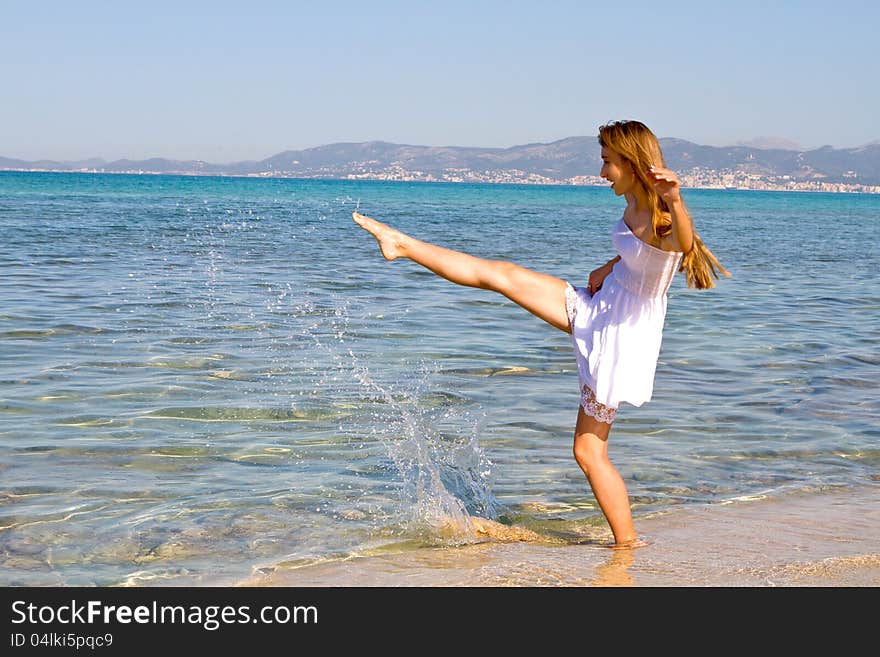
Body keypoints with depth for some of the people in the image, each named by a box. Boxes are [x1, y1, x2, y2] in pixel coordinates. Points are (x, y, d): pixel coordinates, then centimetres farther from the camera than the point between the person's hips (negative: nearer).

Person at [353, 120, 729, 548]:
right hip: (597, 310, 8)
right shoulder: (632, 206, 2)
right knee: (502, 275, 6)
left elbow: (685, 243, -50)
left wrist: (675, 201, -70)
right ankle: (404, 246, 18)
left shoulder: (662, 220, -24)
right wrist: (606, 269, 1)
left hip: (623, 336, -8)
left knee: (589, 451, -1)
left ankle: (627, 544, 12)